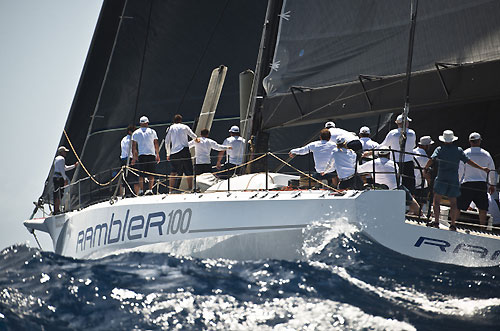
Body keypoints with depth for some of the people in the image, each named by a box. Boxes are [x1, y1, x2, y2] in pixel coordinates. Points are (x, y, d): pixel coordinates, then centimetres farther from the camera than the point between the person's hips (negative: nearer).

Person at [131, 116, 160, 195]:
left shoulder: (135, 133, 9)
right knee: (151, 174, 0)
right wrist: (158, 155, 13)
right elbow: (156, 144, 8)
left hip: (141, 155, 0)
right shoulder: (152, 131, 9)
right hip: (151, 154, 0)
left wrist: (134, 157, 9)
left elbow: (133, 146, 5)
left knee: (141, 174, 2)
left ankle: (141, 190, -5)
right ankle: (150, 189, -10)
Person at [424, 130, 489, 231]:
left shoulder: (439, 149, 0)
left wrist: (425, 168, 2)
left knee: (436, 201, 5)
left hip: (442, 179, -2)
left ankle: (436, 221, -5)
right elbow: (468, 161, 1)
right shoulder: (458, 150, 4)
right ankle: (453, 224, 2)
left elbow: (432, 159, -13)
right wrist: (482, 168, 6)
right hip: (454, 180, 2)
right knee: (453, 203, 7)